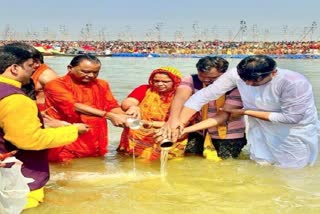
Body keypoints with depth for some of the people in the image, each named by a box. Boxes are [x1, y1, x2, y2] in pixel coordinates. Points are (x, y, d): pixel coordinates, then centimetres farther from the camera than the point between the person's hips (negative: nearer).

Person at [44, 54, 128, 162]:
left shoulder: (101, 85, 11)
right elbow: (74, 106, -19)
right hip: (66, 150, -5)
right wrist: (109, 116, -25)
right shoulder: (56, 85, -7)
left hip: (96, 149, 5)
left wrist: (127, 118, -19)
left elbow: (113, 106, 4)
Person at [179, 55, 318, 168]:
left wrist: (246, 112, -24)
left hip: (294, 131, -3)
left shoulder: (295, 83, -34)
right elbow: (205, 95, -22)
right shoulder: (236, 74, -24)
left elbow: (291, 117, -28)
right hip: (261, 129, 4)